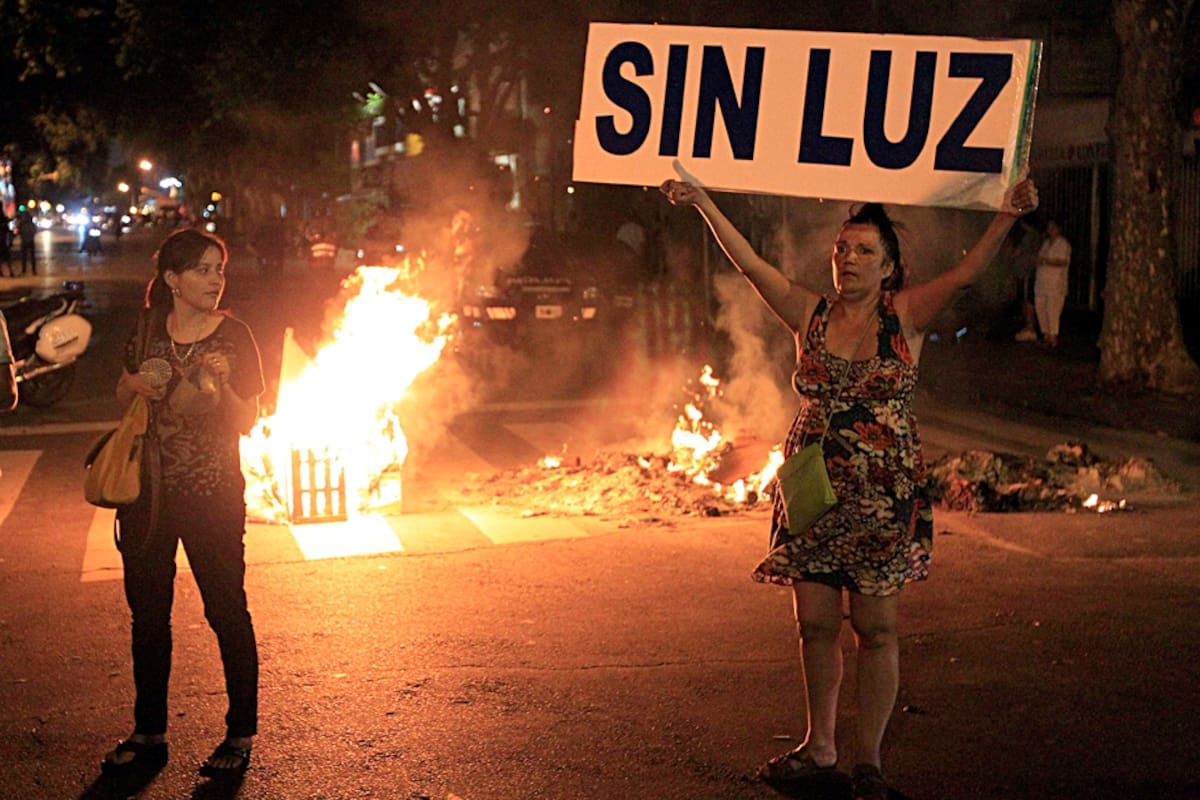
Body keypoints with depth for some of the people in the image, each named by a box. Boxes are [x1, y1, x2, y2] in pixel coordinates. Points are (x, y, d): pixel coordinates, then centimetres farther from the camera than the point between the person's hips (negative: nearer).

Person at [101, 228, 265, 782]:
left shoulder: (233, 336, -6)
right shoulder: (147, 332, 4)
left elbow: (247, 422, -6)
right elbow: (123, 401, 15)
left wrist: (219, 384, -24)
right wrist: (134, 385, -7)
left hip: (212, 495, -4)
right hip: (148, 492, 4)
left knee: (227, 612, 2)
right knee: (148, 614, 11)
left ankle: (240, 736, 15)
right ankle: (149, 735, 24)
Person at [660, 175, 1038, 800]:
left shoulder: (905, 317, 0)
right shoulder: (811, 315, 6)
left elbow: (964, 273, -13)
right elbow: (748, 263, 2)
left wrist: (1007, 216, -27)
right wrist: (702, 202, -3)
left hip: (882, 495, -3)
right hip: (812, 489, 3)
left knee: (875, 628, 2)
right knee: (814, 623, 9)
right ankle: (820, 747, 25)